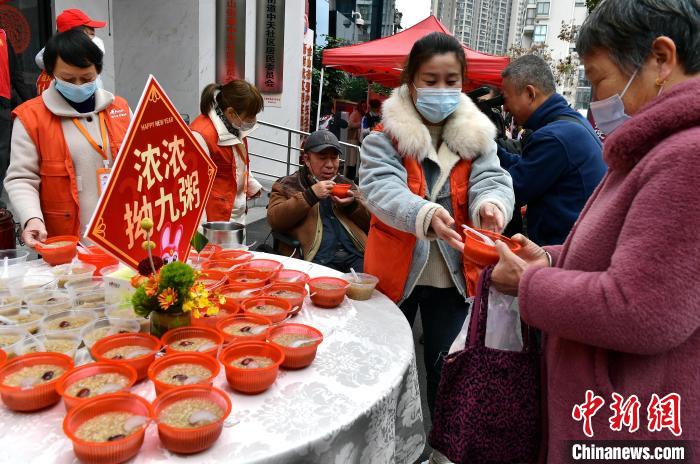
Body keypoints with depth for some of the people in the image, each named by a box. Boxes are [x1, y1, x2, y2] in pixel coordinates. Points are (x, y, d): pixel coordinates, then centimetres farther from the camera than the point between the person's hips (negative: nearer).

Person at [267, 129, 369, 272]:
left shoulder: (346, 184, 25)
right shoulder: (287, 185, 15)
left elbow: (372, 223, 20)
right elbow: (274, 220, -3)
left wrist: (353, 204, 1)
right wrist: (310, 195, -9)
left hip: (355, 256, 3)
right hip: (315, 259, -3)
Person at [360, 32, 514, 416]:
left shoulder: (476, 135, 1)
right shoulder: (386, 135, -9)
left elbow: (493, 180, -12)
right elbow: (380, 187, -23)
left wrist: (491, 205, -37)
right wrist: (425, 214, -44)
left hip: (452, 275, 2)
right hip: (396, 271, -1)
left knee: (446, 368, 16)